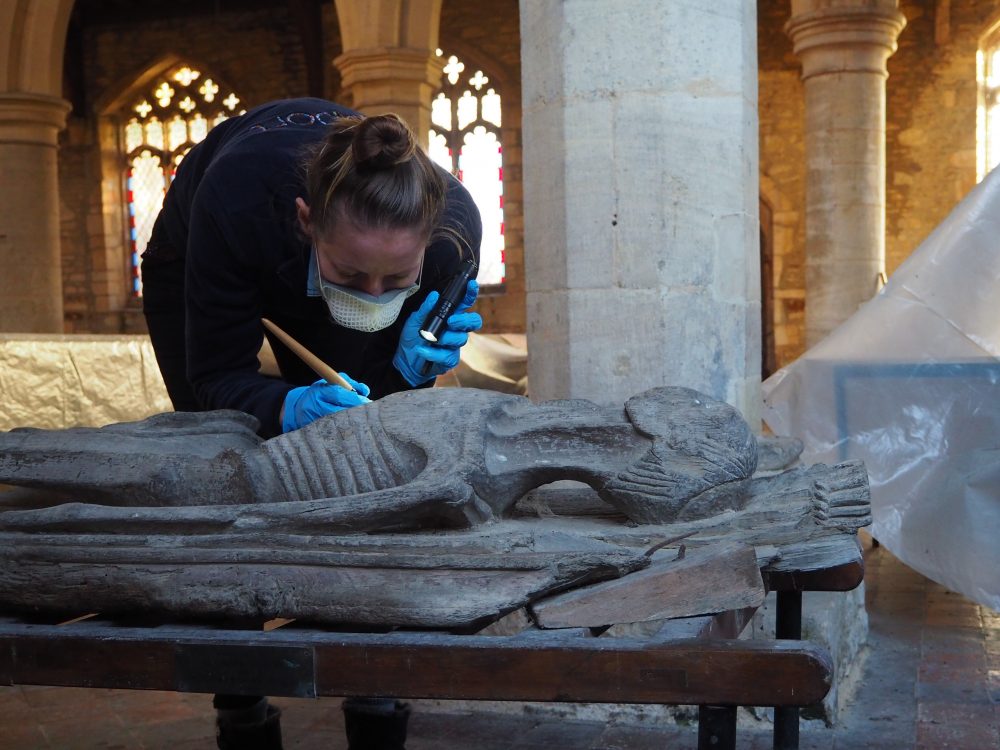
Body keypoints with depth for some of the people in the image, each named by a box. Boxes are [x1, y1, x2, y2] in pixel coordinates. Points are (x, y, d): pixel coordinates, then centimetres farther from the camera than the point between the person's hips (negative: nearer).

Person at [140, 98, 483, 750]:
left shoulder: (454, 224, -37)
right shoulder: (240, 198, -45)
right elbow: (217, 377, -33)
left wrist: (409, 366, -44)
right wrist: (289, 409, -53)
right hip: (192, 272, -2)